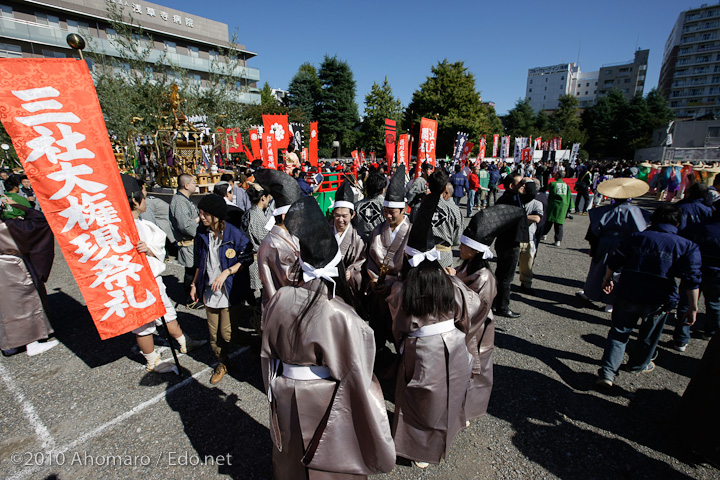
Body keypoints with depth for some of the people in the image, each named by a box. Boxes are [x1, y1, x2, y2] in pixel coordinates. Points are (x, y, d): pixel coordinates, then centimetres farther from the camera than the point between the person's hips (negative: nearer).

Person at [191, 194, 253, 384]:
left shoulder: (235, 235, -14)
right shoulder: (202, 235, 4)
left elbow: (247, 260, -11)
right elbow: (200, 263, 16)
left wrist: (226, 272, -19)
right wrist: (194, 284, 15)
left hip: (230, 292, -5)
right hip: (209, 292, 5)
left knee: (227, 333, -2)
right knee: (214, 332, 12)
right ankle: (222, 363, 34)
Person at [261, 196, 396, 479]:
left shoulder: (280, 299, -18)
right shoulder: (340, 315, -32)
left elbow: (269, 353, -3)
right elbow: (356, 374, -22)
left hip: (285, 395, 4)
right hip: (325, 402, -4)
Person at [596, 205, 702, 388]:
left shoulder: (636, 237, 2)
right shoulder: (688, 246, 0)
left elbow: (614, 261, 3)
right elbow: (691, 280, -6)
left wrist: (607, 280, 17)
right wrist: (693, 307, -2)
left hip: (626, 295, 0)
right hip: (658, 301, 0)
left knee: (619, 332, 11)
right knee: (648, 337, 22)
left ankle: (607, 373, 2)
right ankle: (638, 365, 43)